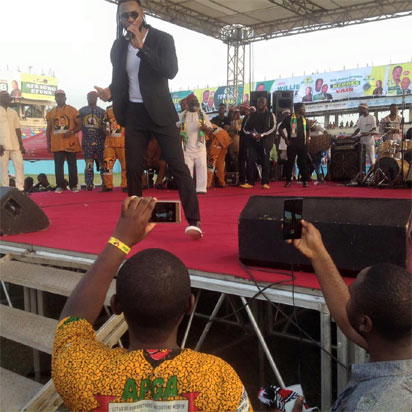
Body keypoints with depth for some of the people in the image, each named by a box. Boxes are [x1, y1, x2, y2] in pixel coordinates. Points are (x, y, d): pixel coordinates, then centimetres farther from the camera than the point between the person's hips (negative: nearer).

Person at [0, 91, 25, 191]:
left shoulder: (13, 112, 14)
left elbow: (18, 129, 13)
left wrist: (21, 144, 5)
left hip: (15, 145, 5)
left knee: (20, 165, 0)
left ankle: (20, 188, 6)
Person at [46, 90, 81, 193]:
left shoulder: (72, 110, 4)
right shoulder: (51, 112, 13)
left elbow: (79, 125, 1)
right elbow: (48, 129, 16)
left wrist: (72, 132, -17)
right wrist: (48, 143, 9)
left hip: (70, 143, -2)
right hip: (57, 144, 2)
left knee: (72, 165, 3)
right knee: (58, 165, 2)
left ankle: (73, 185, 10)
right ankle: (59, 186, 7)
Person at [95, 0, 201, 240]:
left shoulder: (162, 39, -4)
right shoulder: (119, 46, 10)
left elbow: (171, 71, -20)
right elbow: (119, 80, 17)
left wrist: (141, 47, -23)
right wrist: (110, 93, -5)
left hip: (160, 112, -4)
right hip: (134, 114, 4)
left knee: (178, 165, -8)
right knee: (133, 169, 5)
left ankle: (194, 221, -6)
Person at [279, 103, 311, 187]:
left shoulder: (304, 119, 14)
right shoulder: (289, 118, -2)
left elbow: (308, 129, 29)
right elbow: (280, 129, -2)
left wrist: (308, 138, 12)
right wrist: (286, 139, -7)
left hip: (302, 144, 4)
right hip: (292, 144, -4)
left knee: (303, 162, 3)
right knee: (290, 162, -1)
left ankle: (305, 180, 8)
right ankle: (288, 180, 8)